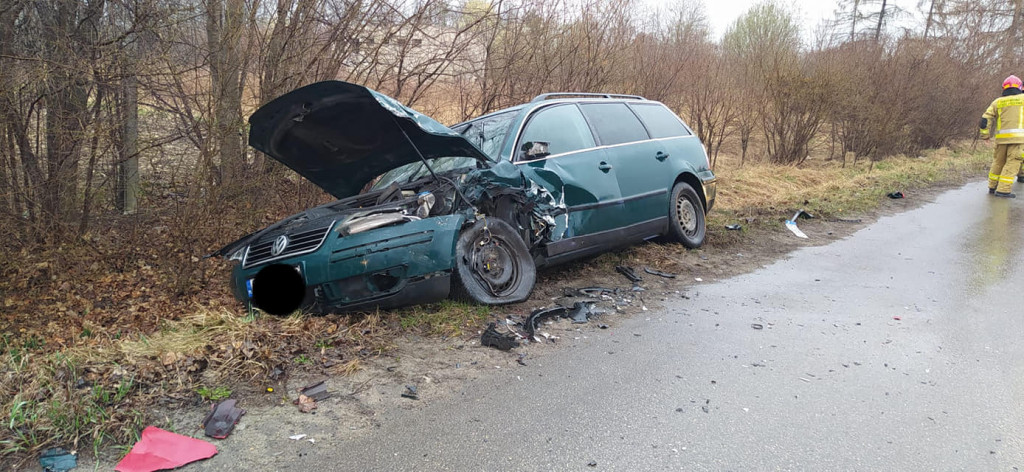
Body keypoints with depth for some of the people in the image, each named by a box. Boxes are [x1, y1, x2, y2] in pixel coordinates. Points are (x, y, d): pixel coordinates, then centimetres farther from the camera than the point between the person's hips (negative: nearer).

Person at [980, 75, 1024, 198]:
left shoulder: (998, 102, 9)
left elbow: (985, 119, 5)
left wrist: (985, 134, 13)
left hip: (1001, 137, 3)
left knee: (998, 161, 16)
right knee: (1012, 163, -3)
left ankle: (992, 187, 22)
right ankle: (1003, 190, -10)